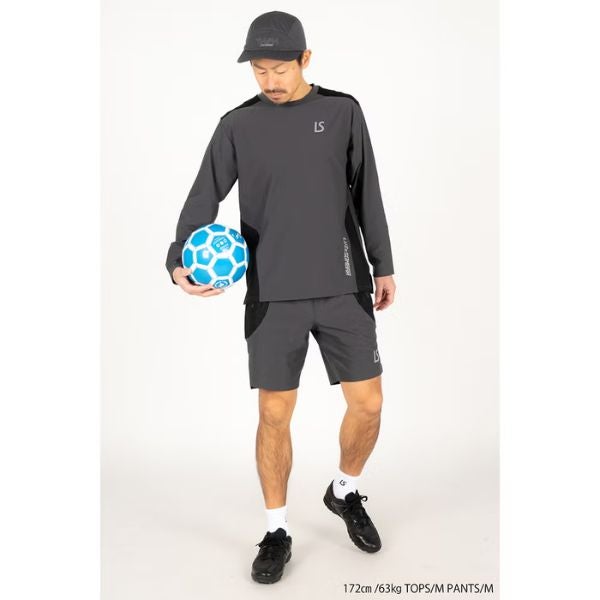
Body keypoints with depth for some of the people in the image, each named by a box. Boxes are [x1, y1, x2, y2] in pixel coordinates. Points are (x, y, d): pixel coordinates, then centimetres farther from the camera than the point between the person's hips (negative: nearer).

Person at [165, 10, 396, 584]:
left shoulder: (342, 111, 7)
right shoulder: (237, 125, 4)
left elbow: (366, 193, 11)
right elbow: (203, 200, -2)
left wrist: (383, 265, 10)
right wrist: (180, 263, -19)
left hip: (344, 287, 1)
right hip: (272, 295, -1)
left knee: (368, 404, 3)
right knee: (274, 414, 2)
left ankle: (345, 492, 33)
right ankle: (277, 530, 23)